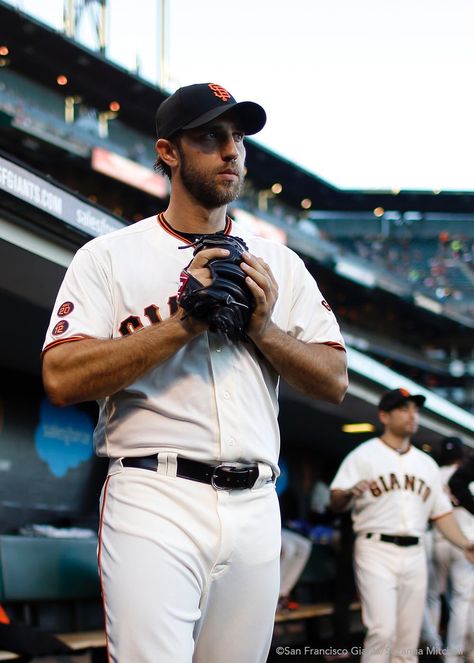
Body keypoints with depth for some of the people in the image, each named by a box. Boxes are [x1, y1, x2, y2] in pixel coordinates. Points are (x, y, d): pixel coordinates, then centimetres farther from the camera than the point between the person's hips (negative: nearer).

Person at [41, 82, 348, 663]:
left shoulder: (280, 264, 16)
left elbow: (335, 382, 12)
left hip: (255, 507, 4)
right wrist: (187, 321, -12)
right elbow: (61, 379, -9)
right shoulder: (109, 256, 4)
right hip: (155, 505, -4)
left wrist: (264, 328, -6)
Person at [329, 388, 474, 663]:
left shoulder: (427, 463, 17)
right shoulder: (364, 455, 0)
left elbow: (441, 511, 18)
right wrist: (350, 493, -30)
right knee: (383, 631, -17)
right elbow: (336, 503, -7)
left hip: (415, 554, 5)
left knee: (409, 637, 6)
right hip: (376, 550, -5)